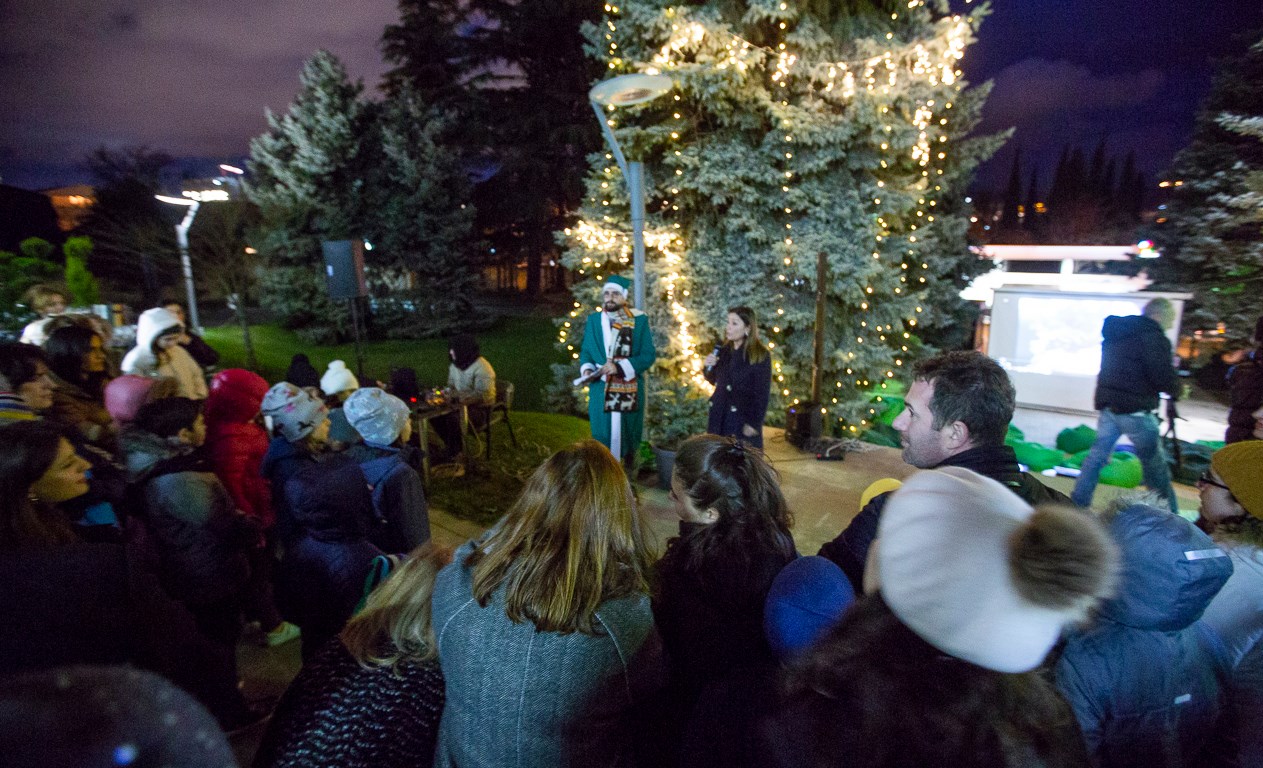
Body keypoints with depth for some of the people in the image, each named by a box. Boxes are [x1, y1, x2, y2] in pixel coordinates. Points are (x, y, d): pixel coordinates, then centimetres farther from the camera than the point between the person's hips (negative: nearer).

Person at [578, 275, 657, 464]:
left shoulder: (639, 320, -3)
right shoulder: (593, 320, 4)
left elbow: (648, 355, -8)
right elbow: (585, 351, 9)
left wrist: (619, 366, -19)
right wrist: (586, 369, -13)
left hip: (630, 390, -1)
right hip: (601, 390, 1)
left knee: (628, 434, 10)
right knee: (603, 435, 3)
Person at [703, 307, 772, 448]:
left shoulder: (760, 355, -11)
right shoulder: (724, 350, 6)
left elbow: (763, 394, -11)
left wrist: (754, 423, -15)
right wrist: (708, 367, -3)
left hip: (744, 420, -5)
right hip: (720, 418, 6)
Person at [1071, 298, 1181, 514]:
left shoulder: (1114, 333, 12)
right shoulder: (1153, 336, -12)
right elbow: (1163, 377, -17)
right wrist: (1176, 391, 3)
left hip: (1107, 405, 7)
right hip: (1135, 409, -7)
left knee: (1098, 454, 11)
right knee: (1154, 463, 5)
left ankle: (1077, 503, 11)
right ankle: (1169, 514, 15)